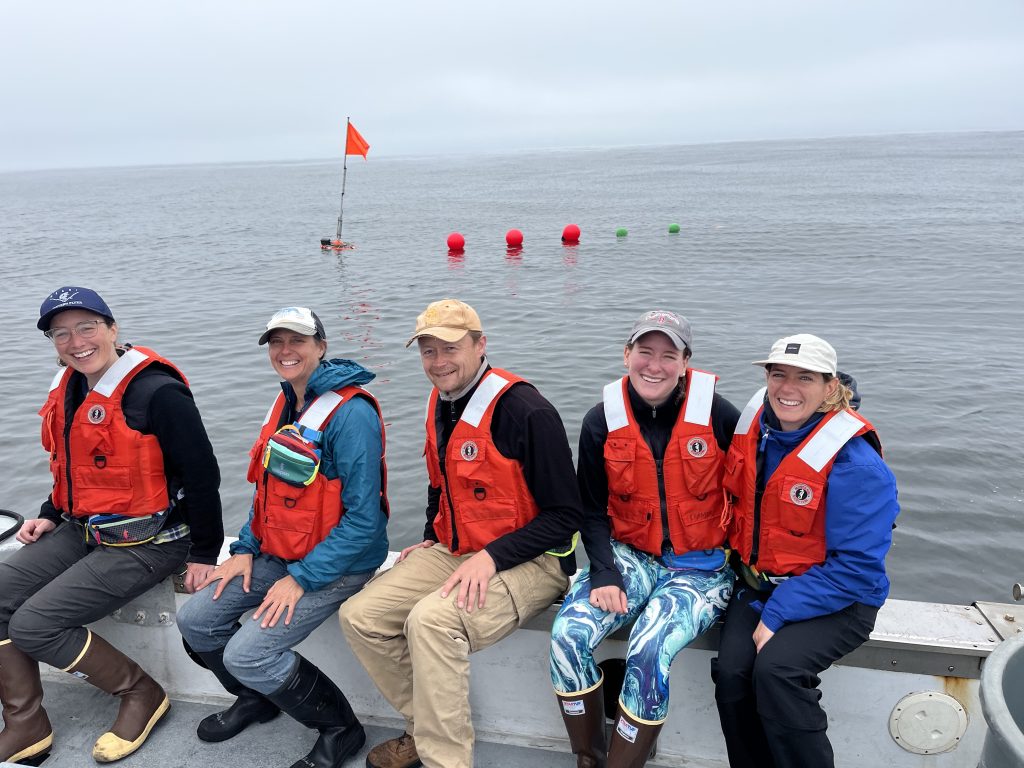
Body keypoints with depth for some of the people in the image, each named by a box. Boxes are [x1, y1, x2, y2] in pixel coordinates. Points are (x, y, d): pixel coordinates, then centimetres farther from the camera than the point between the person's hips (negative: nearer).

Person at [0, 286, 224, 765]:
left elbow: (202, 476, -18)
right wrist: (50, 515, 10)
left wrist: (204, 555, -12)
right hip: (81, 530, 9)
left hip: (145, 542, -8)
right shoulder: (69, 389, 6)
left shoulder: (156, 392, -21)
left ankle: (143, 693, 6)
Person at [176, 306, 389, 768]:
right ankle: (256, 699, 32)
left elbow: (363, 519, -23)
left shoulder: (351, 413, -21)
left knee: (247, 655, -17)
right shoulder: (285, 405, 7)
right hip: (277, 553, 9)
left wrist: (302, 579, -20)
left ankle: (341, 729, 8)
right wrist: (246, 549, 6)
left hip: (336, 563, -8)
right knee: (195, 620, 4)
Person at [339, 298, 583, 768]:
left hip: (528, 562, -8)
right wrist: (431, 539, 11)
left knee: (431, 619, -32)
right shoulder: (440, 406, 7)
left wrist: (492, 558, -23)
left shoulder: (526, 411, -19)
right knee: (360, 617, -4)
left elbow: (565, 516, -17)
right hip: (453, 551, 8)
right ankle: (427, 728, 14)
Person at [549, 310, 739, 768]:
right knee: (567, 634, -20)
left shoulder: (716, 413, -10)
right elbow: (592, 511, 3)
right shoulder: (603, 420, -3)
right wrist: (604, 574, -10)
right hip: (631, 557, 3)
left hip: (702, 566, -2)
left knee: (649, 652, -28)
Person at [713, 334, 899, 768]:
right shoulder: (755, 425, -2)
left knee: (775, 668, -29)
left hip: (836, 599, -5)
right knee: (731, 671, -18)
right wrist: (741, 564, 9)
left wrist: (777, 615, -21)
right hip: (760, 585, 5)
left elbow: (855, 568, -19)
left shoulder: (855, 463, -20)